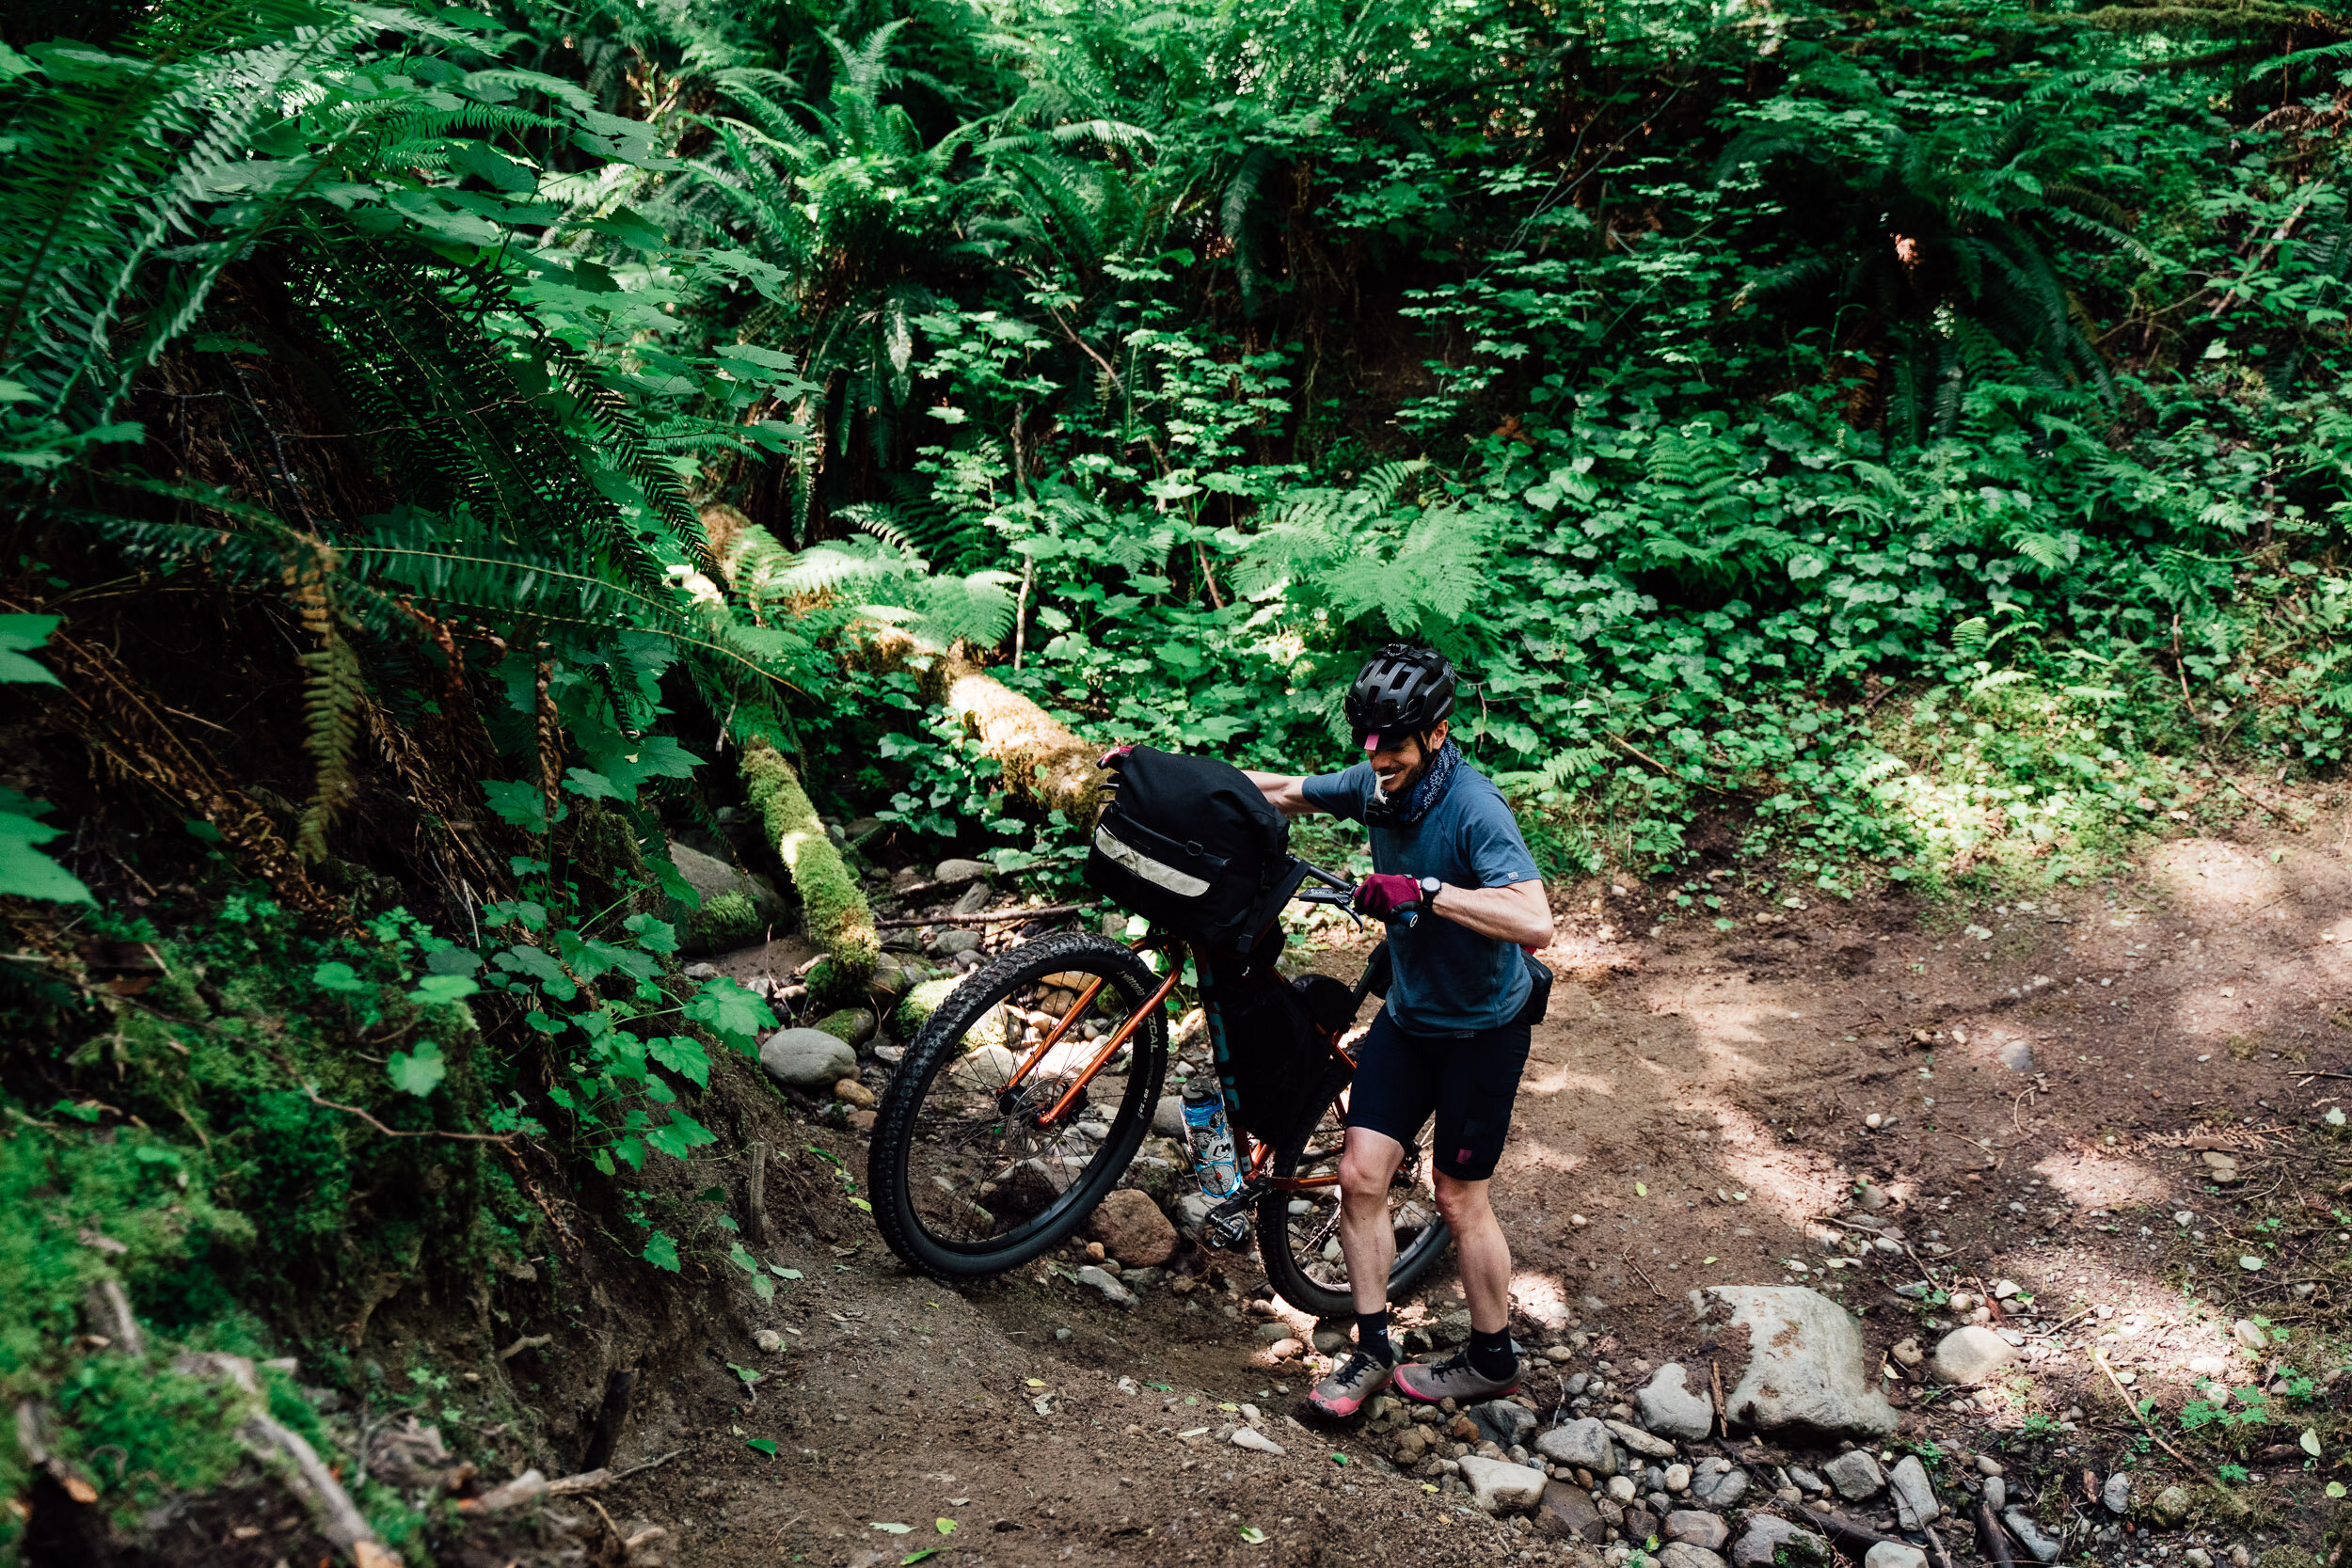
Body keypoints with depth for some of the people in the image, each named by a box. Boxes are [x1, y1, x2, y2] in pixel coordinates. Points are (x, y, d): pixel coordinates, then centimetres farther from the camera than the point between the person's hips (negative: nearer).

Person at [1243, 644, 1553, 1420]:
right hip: (1408, 1013, 6)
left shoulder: (1474, 809, -28)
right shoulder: (1375, 783, -8)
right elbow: (1283, 792, 9)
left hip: (1482, 1028, -6)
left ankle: (1493, 1359, 28)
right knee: (1360, 1176, 2)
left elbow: (1535, 922, -40)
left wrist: (1426, 890, -45)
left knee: (1460, 1198, 6)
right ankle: (1373, 1351, 19)